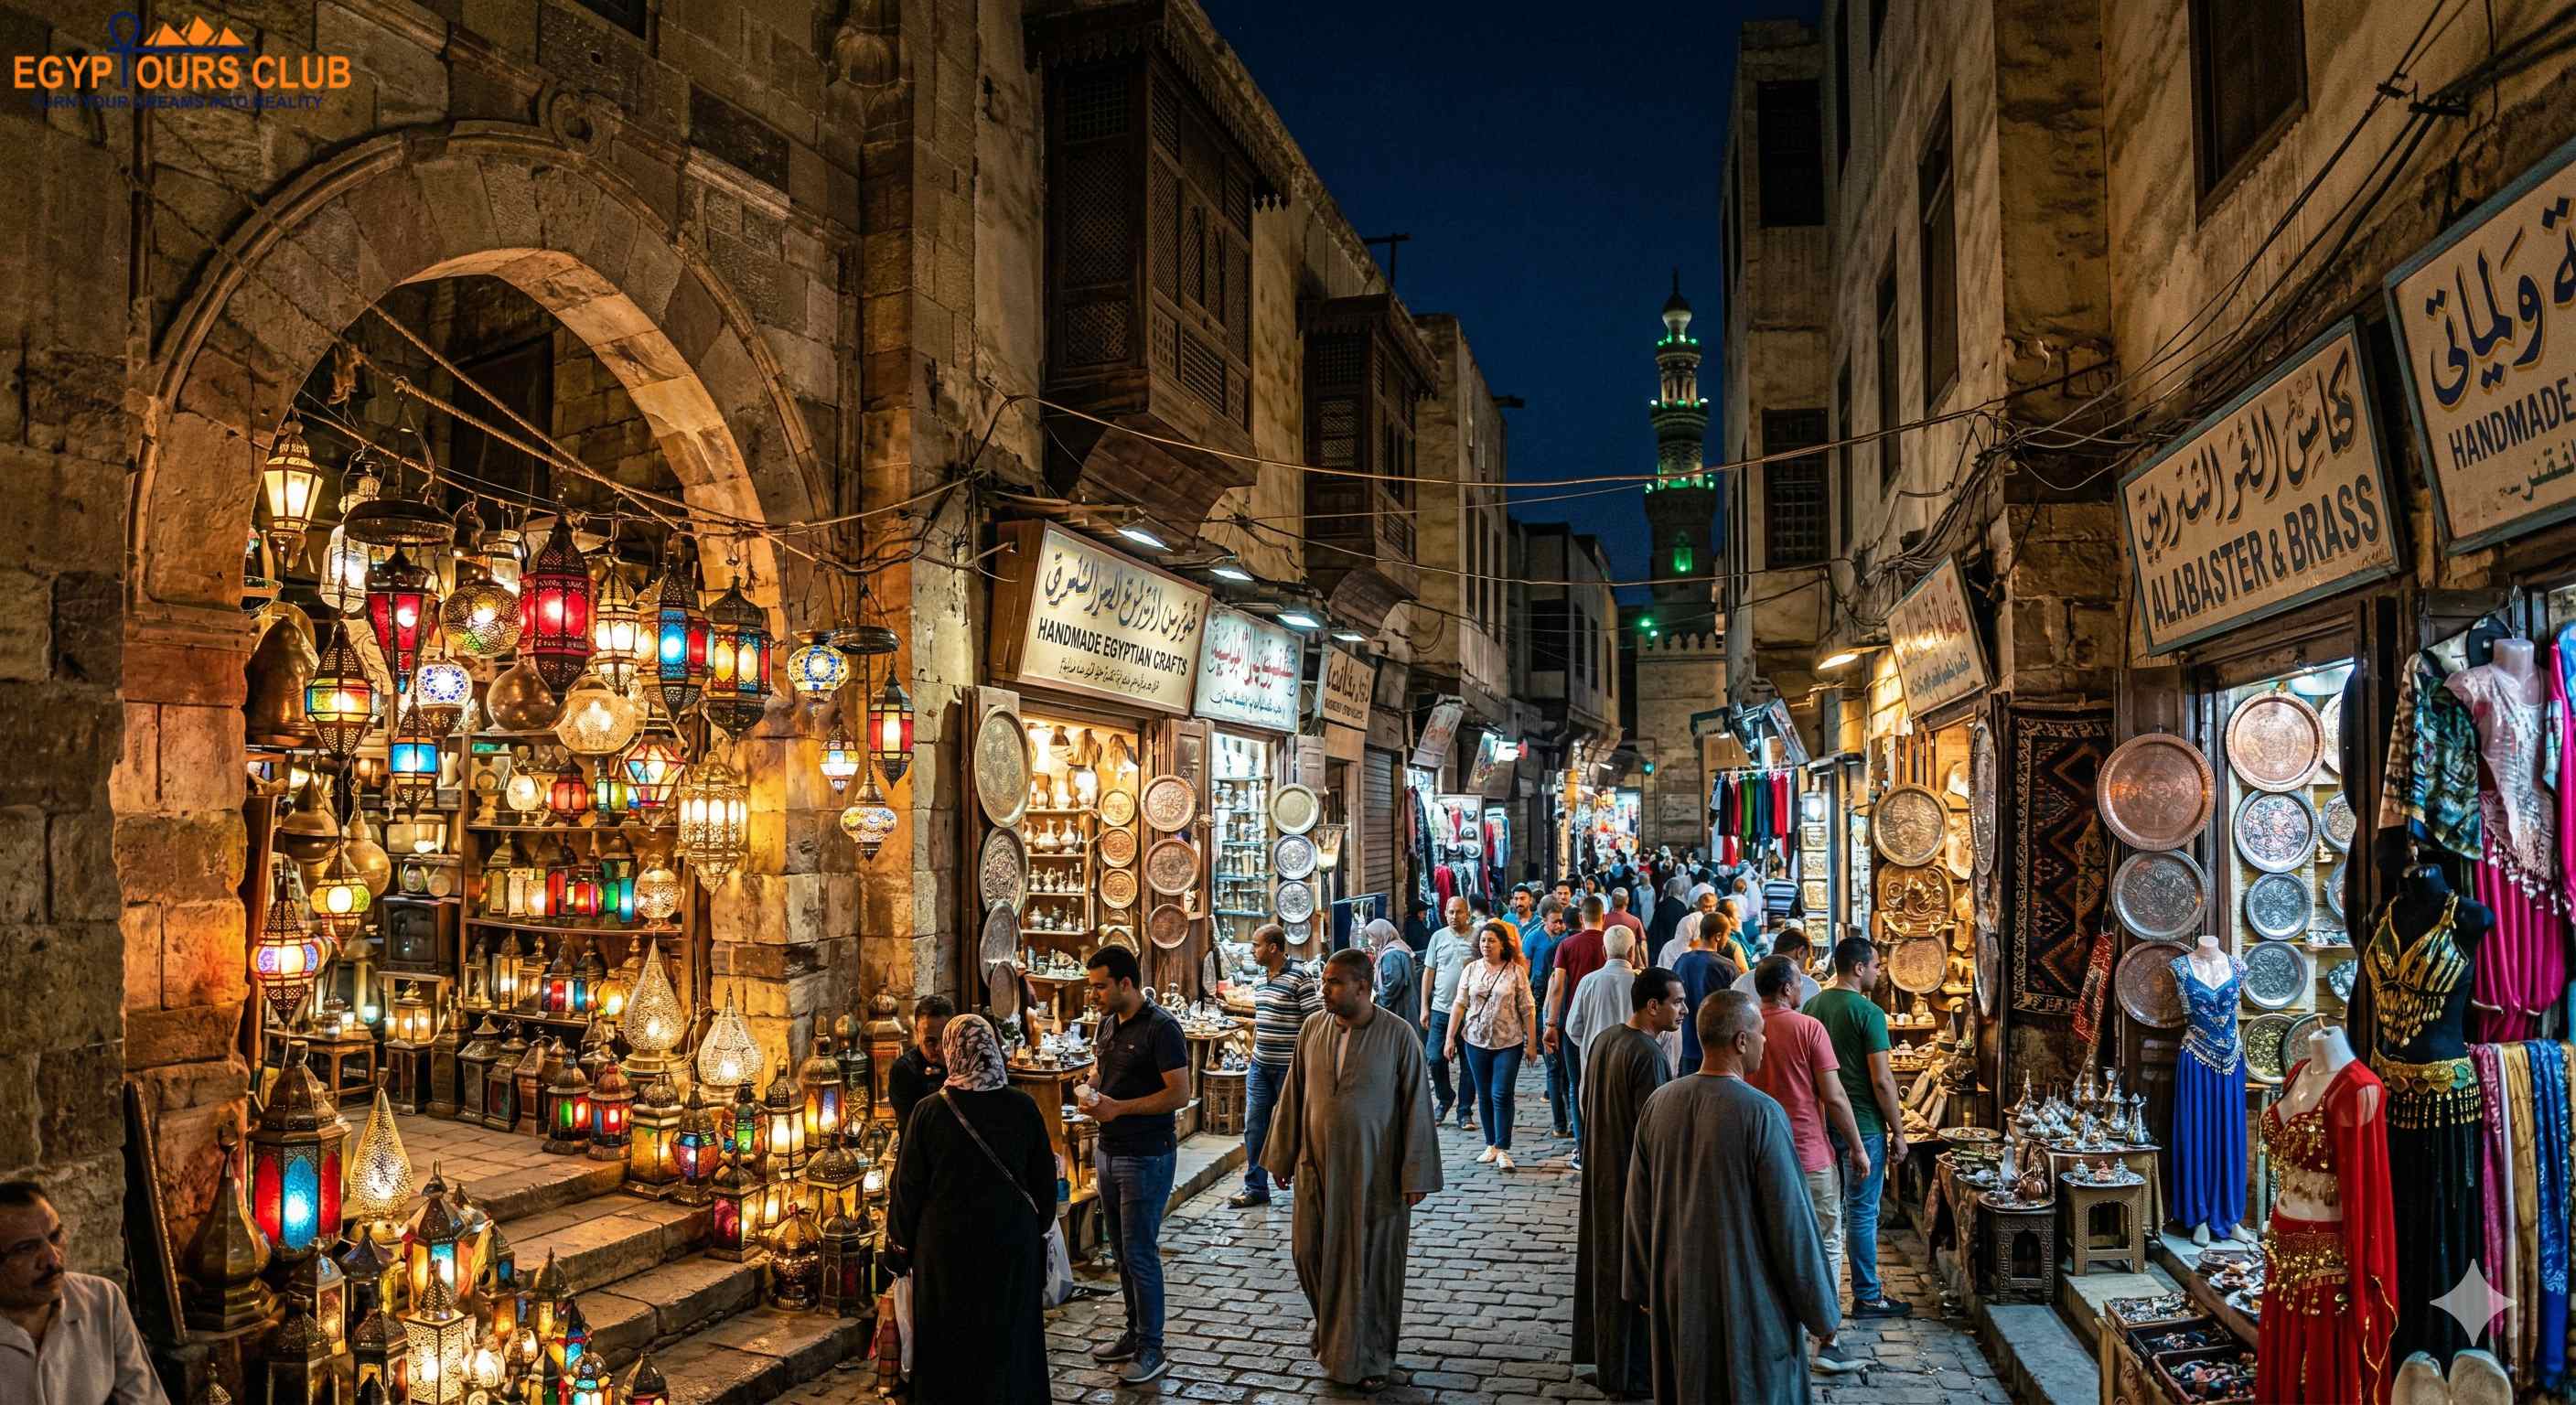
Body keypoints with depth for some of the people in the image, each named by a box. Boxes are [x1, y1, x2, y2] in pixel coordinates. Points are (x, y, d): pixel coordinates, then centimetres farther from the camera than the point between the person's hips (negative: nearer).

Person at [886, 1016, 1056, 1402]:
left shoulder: (929, 1112, -14)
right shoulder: (1023, 1108, -10)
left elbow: (908, 1185, -7)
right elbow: (1045, 1179, -1)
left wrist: (902, 1241, 7)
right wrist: (1039, 1227, 15)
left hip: (947, 1247, -1)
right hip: (1012, 1243, 1)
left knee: (950, 1342, 14)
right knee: (1008, 1339, 16)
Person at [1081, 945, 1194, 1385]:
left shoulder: (1161, 1027, -17)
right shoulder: (1108, 1023, 8)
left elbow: (1179, 1093, -21)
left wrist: (1120, 1107, -22)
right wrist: (1090, 1091, 0)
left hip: (1146, 1157, -8)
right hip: (1109, 1151, 8)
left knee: (1140, 1253, -3)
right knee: (1122, 1249, 15)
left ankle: (1151, 1349, 8)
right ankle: (1134, 1333, 28)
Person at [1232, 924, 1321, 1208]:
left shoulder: (1300, 977, -14)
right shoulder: (1260, 979, 10)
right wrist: (1253, 1056, 17)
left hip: (1289, 1067, -7)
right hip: (1260, 1067, 7)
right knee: (1254, 1126, 7)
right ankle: (1255, 1187, 15)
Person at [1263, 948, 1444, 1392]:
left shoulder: (1398, 1036, -12)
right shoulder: (1313, 1028, -1)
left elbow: (1416, 1107, -9)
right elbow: (1293, 1095, 7)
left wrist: (1415, 1174, -10)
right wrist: (1283, 1156, 10)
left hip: (1374, 1172, -4)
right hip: (1318, 1166, 4)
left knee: (1371, 1263, 6)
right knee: (1310, 1253, 9)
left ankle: (1370, 1356, 24)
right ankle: (1334, 1335, 35)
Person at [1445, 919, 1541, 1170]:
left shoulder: (1516, 971, -4)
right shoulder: (1472, 969, 4)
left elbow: (1528, 1009, -2)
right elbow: (1459, 1005, 5)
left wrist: (1532, 1043, -4)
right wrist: (1450, 1038, 2)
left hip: (1508, 1043, -3)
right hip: (1476, 1041, 3)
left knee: (1502, 1095, -6)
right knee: (1484, 1095, 10)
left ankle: (1503, 1150, -2)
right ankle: (1491, 1144, 20)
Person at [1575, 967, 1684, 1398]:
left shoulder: (1602, 1039, 3)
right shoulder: (1647, 1054, -24)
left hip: (1600, 1170, 9)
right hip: (1634, 1179, -9)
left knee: (1604, 1264, 19)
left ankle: (1601, 1356, 33)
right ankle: (1627, 1374, 15)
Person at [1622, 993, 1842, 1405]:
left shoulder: (1659, 1102, -5)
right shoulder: (1761, 1114, -21)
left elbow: (1638, 1206, 4)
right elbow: (1791, 1220, -17)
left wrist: (1643, 1285, 17)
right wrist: (1821, 1311, -5)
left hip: (1676, 1293, 5)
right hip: (1746, 1297, -5)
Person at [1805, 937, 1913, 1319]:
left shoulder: (1811, 1007, 6)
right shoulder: (1868, 1012, -15)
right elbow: (1882, 1080, -16)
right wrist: (1898, 1133, -8)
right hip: (1863, 1126, -7)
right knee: (1862, 1212, 2)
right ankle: (1866, 1297, 10)